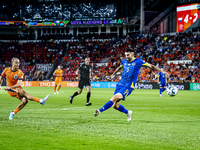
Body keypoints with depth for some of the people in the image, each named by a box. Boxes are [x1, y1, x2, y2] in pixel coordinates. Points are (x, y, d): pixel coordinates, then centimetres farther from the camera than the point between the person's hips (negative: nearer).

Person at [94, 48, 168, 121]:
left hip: (128, 86, -6)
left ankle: (100, 110, -27)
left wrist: (161, 71, -6)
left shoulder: (138, 61, -3)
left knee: (114, 98, -26)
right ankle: (128, 112, 29)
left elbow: (151, 66, 0)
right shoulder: (124, 61, 11)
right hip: (120, 85, 6)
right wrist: (113, 74, 46)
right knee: (115, 106, 2)